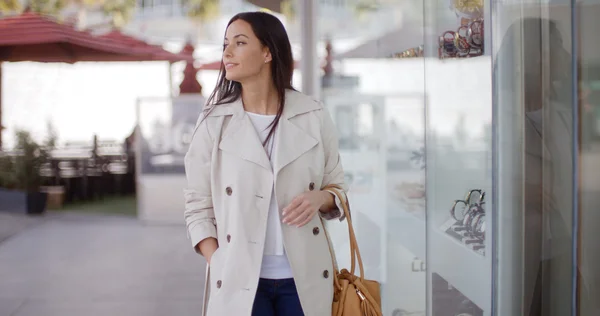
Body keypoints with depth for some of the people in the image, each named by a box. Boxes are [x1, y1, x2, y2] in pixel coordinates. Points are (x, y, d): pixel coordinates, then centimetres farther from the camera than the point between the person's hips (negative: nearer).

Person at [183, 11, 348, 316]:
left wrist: (319, 198, -12)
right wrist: (219, 268, -9)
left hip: (304, 278, 1)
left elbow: (337, 188, 9)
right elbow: (198, 207, 2)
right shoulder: (214, 122, -1)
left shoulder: (313, 116, 1)